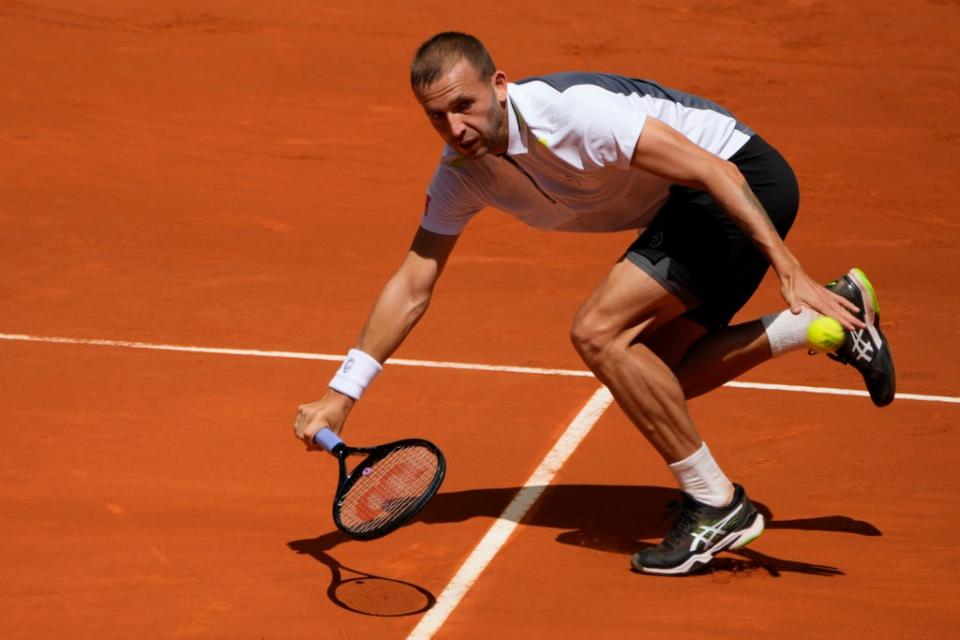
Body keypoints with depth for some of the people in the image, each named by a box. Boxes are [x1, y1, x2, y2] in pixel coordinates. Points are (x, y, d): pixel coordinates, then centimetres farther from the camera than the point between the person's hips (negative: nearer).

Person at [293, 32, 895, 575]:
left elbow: (713, 170, -28)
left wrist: (790, 272, -34)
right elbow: (412, 287, 2)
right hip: (682, 211, 9)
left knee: (598, 331, -19)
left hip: (746, 178, -9)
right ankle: (836, 315, 15)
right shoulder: (462, 172, -3)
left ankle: (718, 507, -10)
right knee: (654, 376, 9)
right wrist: (340, 397, -5)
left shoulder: (566, 111, -29)